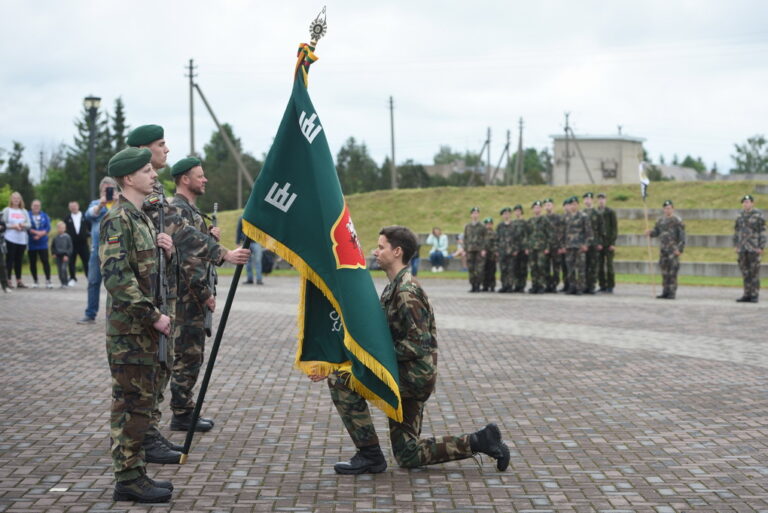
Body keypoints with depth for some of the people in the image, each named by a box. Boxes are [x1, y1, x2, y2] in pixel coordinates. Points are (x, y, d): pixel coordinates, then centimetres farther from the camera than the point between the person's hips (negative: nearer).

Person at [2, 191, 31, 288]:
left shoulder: (24, 211, 16)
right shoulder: (6, 210, 5)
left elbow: (29, 224, 11)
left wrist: (23, 225, -9)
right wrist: (13, 226, -14)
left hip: (22, 239, 4)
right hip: (10, 239, -4)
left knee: (19, 260, 6)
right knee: (10, 259, -6)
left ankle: (19, 281, 10)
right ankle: (8, 280, -4)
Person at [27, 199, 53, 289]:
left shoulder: (44, 216, 9)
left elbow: (48, 227, 0)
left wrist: (40, 234, -14)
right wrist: (36, 232, -16)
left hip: (42, 243, 0)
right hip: (31, 243, 0)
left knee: (45, 261, -8)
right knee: (32, 262, 4)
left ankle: (48, 280, -6)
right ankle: (35, 281, 15)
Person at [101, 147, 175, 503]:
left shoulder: (141, 217, 16)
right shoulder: (118, 219, -14)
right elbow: (117, 276, -22)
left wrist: (165, 251, 2)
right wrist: (153, 316, -21)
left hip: (145, 326, 9)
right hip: (129, 326, -9)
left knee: (140, 400, 12)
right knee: (131, 401, -6)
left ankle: (135, 474, 19)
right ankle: (128, 480, 0)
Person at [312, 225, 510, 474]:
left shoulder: (407, 292, -17)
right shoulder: (393, 288, 15)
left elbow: (418, 344, -23)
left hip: (414, 375, -10)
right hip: (410, 378, 10)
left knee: (341, 380, -15)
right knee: (408, 455, 12)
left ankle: (370, 455, -9)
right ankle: (479, 441, 14)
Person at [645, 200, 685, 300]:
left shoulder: (678, 221, -5)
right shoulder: (661, 220, 14)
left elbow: (682, 237, -8)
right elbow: (656, 232, 16)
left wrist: (680, 249, -15)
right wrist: (650, 232, -6)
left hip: (673, 250, -6)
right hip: (663, 250, 6)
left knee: (672, 272, -7)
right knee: (664, 272, 8)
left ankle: (672, 292, -5)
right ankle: (665, 292, 13)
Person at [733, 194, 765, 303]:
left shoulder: (758, 216, -5)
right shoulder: (740, 216, 12)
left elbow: (763, 232, -7)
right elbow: (736, 231, 15)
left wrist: (761, 247, -13)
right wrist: (735, 245, 7)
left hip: (754, 248, -5)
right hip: (742, 248, 6)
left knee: (754, 272, -4)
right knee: (745, 272, 6)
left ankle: (754, 295, 0)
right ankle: (747, 295, 10)